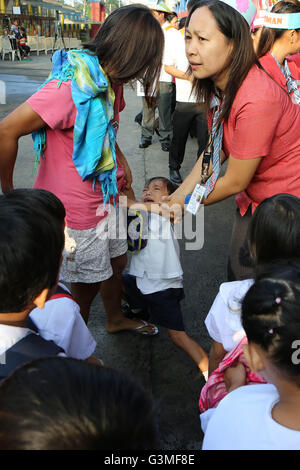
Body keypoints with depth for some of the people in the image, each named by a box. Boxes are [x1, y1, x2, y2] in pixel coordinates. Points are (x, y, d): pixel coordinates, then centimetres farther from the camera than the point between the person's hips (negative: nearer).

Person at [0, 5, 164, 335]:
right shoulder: (72, 84, -28)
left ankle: (115, 319, 52)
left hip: (102, 198, 9)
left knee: (117, 261, 25)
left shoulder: (100, 79, 3)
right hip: (77, 211, -9)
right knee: (85, 286, 9)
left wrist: (120, 161, 12)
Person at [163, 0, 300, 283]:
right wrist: (174, 197, -4)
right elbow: (215, 150, 2)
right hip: (253, 198, 8)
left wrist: (183, 204, -10)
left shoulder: (256, 100, -32)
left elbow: (235, 182, -23)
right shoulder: (219, 86, -6)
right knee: (236, 277, 16)